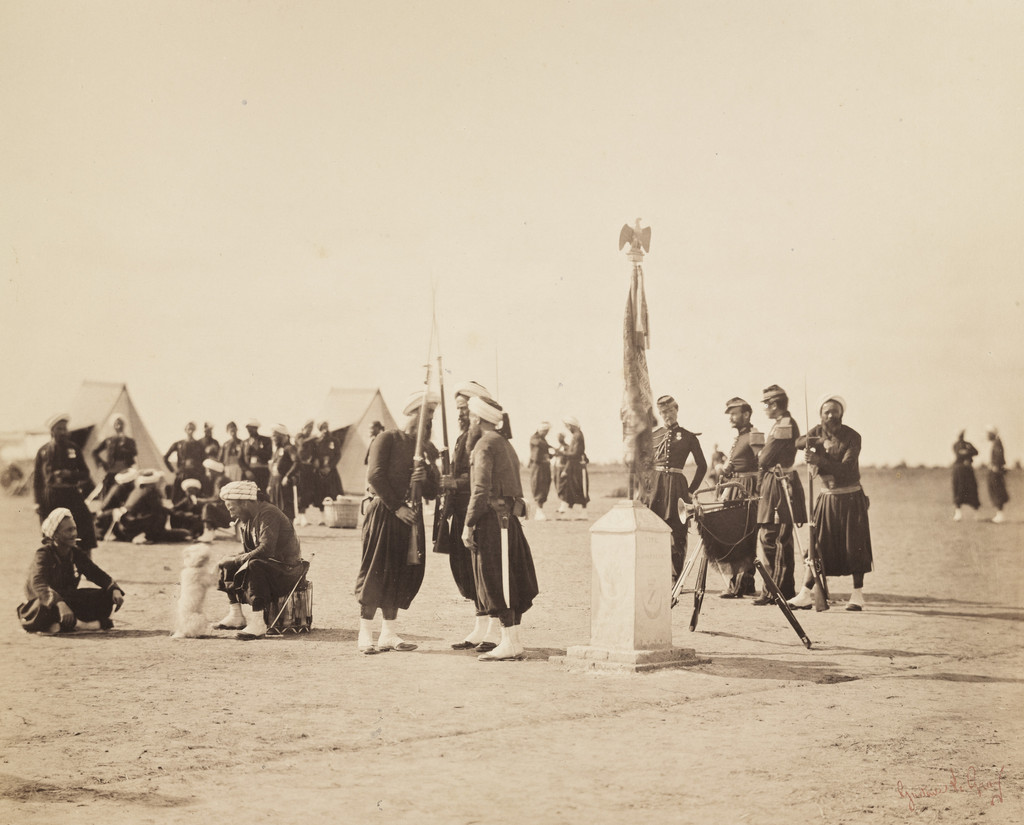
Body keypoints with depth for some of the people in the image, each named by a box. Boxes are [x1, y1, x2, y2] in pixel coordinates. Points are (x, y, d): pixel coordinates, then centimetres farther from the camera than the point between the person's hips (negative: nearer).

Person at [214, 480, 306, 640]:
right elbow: (248, 551, 14)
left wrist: (237, 560, -23)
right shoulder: (248, 518, 10)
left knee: (254, 567, -36)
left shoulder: (268, 514, -21)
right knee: (228, 565, 7)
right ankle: (235, 616, 9)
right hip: (268, 564, 10)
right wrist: (232, 560, -6)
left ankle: (257, 624, -40)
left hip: (288, 569, -10)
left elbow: (266, 549, -31)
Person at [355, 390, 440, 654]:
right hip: (383, 512, -6)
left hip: (411, 516, 6)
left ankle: (389, 634, 15)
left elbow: (432, 493, 11)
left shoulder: (428, 450, 15)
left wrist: (426, 478, -12)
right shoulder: (388, 439, -4)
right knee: (375, 573, -6)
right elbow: (374, 476, -12)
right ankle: (365, 635, 0)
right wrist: (397, 507, -15)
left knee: (402, 575, 7)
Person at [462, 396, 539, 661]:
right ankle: (513, 641, 14)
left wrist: (468, 524, -15)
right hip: (508, 519, 9)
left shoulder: (485, 445, -11)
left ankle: (509, 643, -5)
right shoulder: (505, 443, 18)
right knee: (508, 583, 11)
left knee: (497, 584, -6)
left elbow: (481, 490, -17)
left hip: (493, 519, -9)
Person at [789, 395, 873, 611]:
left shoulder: (852, 437, -11)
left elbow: (845, 469, -21)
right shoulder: (817, 432, 5)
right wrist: (810, 441, -25)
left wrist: (820, 460, -33)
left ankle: (858, 594, 8)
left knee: (854, 545, -1)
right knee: (818, 545, 0)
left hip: (850, 498, -3)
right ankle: (806, 592, 1)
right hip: (826, 497, 3)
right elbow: (795, 443, -4)